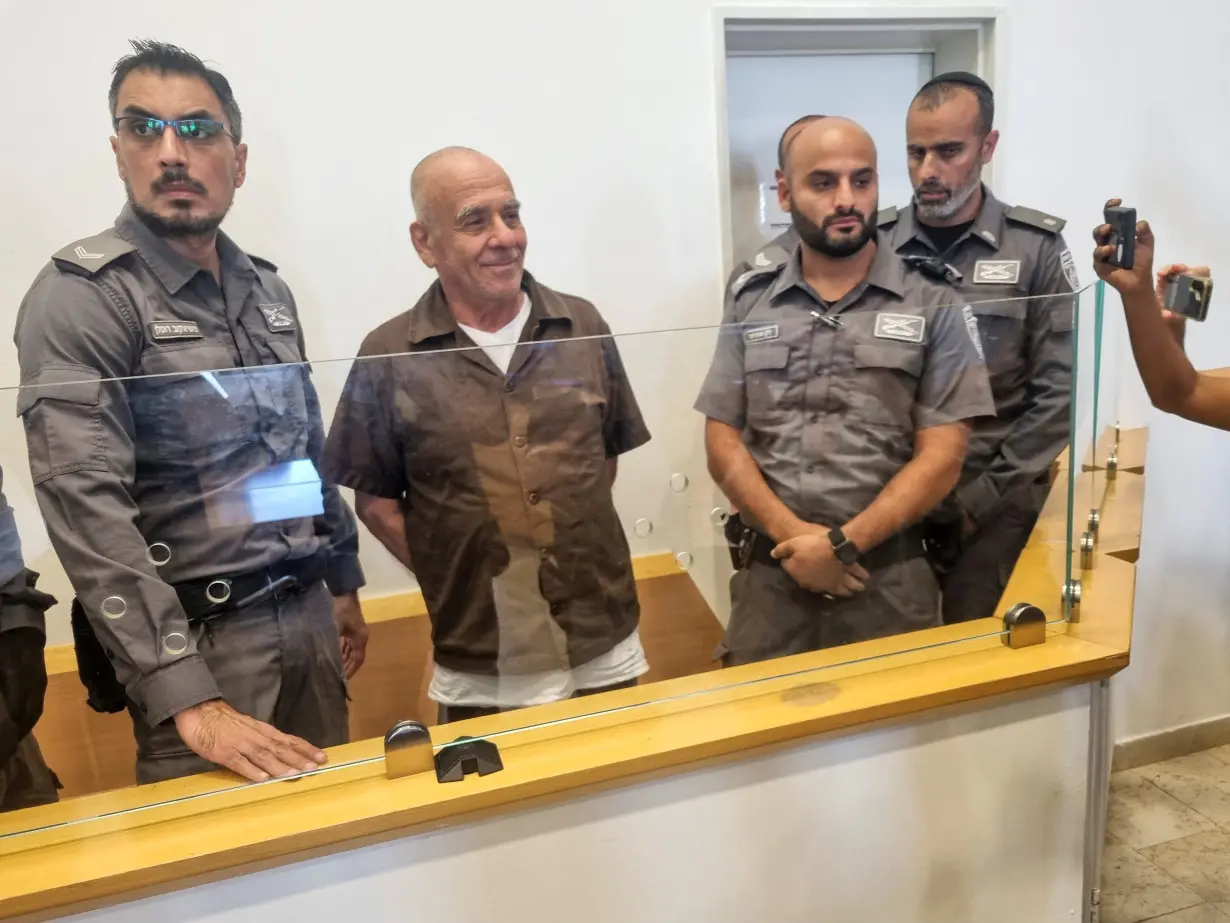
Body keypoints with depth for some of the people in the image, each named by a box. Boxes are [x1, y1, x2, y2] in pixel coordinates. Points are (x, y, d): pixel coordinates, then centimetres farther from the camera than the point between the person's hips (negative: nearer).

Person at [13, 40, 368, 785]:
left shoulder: (268, 290, 8)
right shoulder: (80, 298, -12)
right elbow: (90, 512, -22)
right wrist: (191, 703, -28)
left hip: (307, 619, 6)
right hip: (199, 640, -6)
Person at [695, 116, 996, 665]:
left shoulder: (932, 307, 1)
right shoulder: (749, 301, 7)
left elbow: (941, 458, -4)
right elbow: (723, 443, 3)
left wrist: (844, 544, -13)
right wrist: (792, 535, -11)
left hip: (887, 578, -1)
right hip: (768, 574, 2)